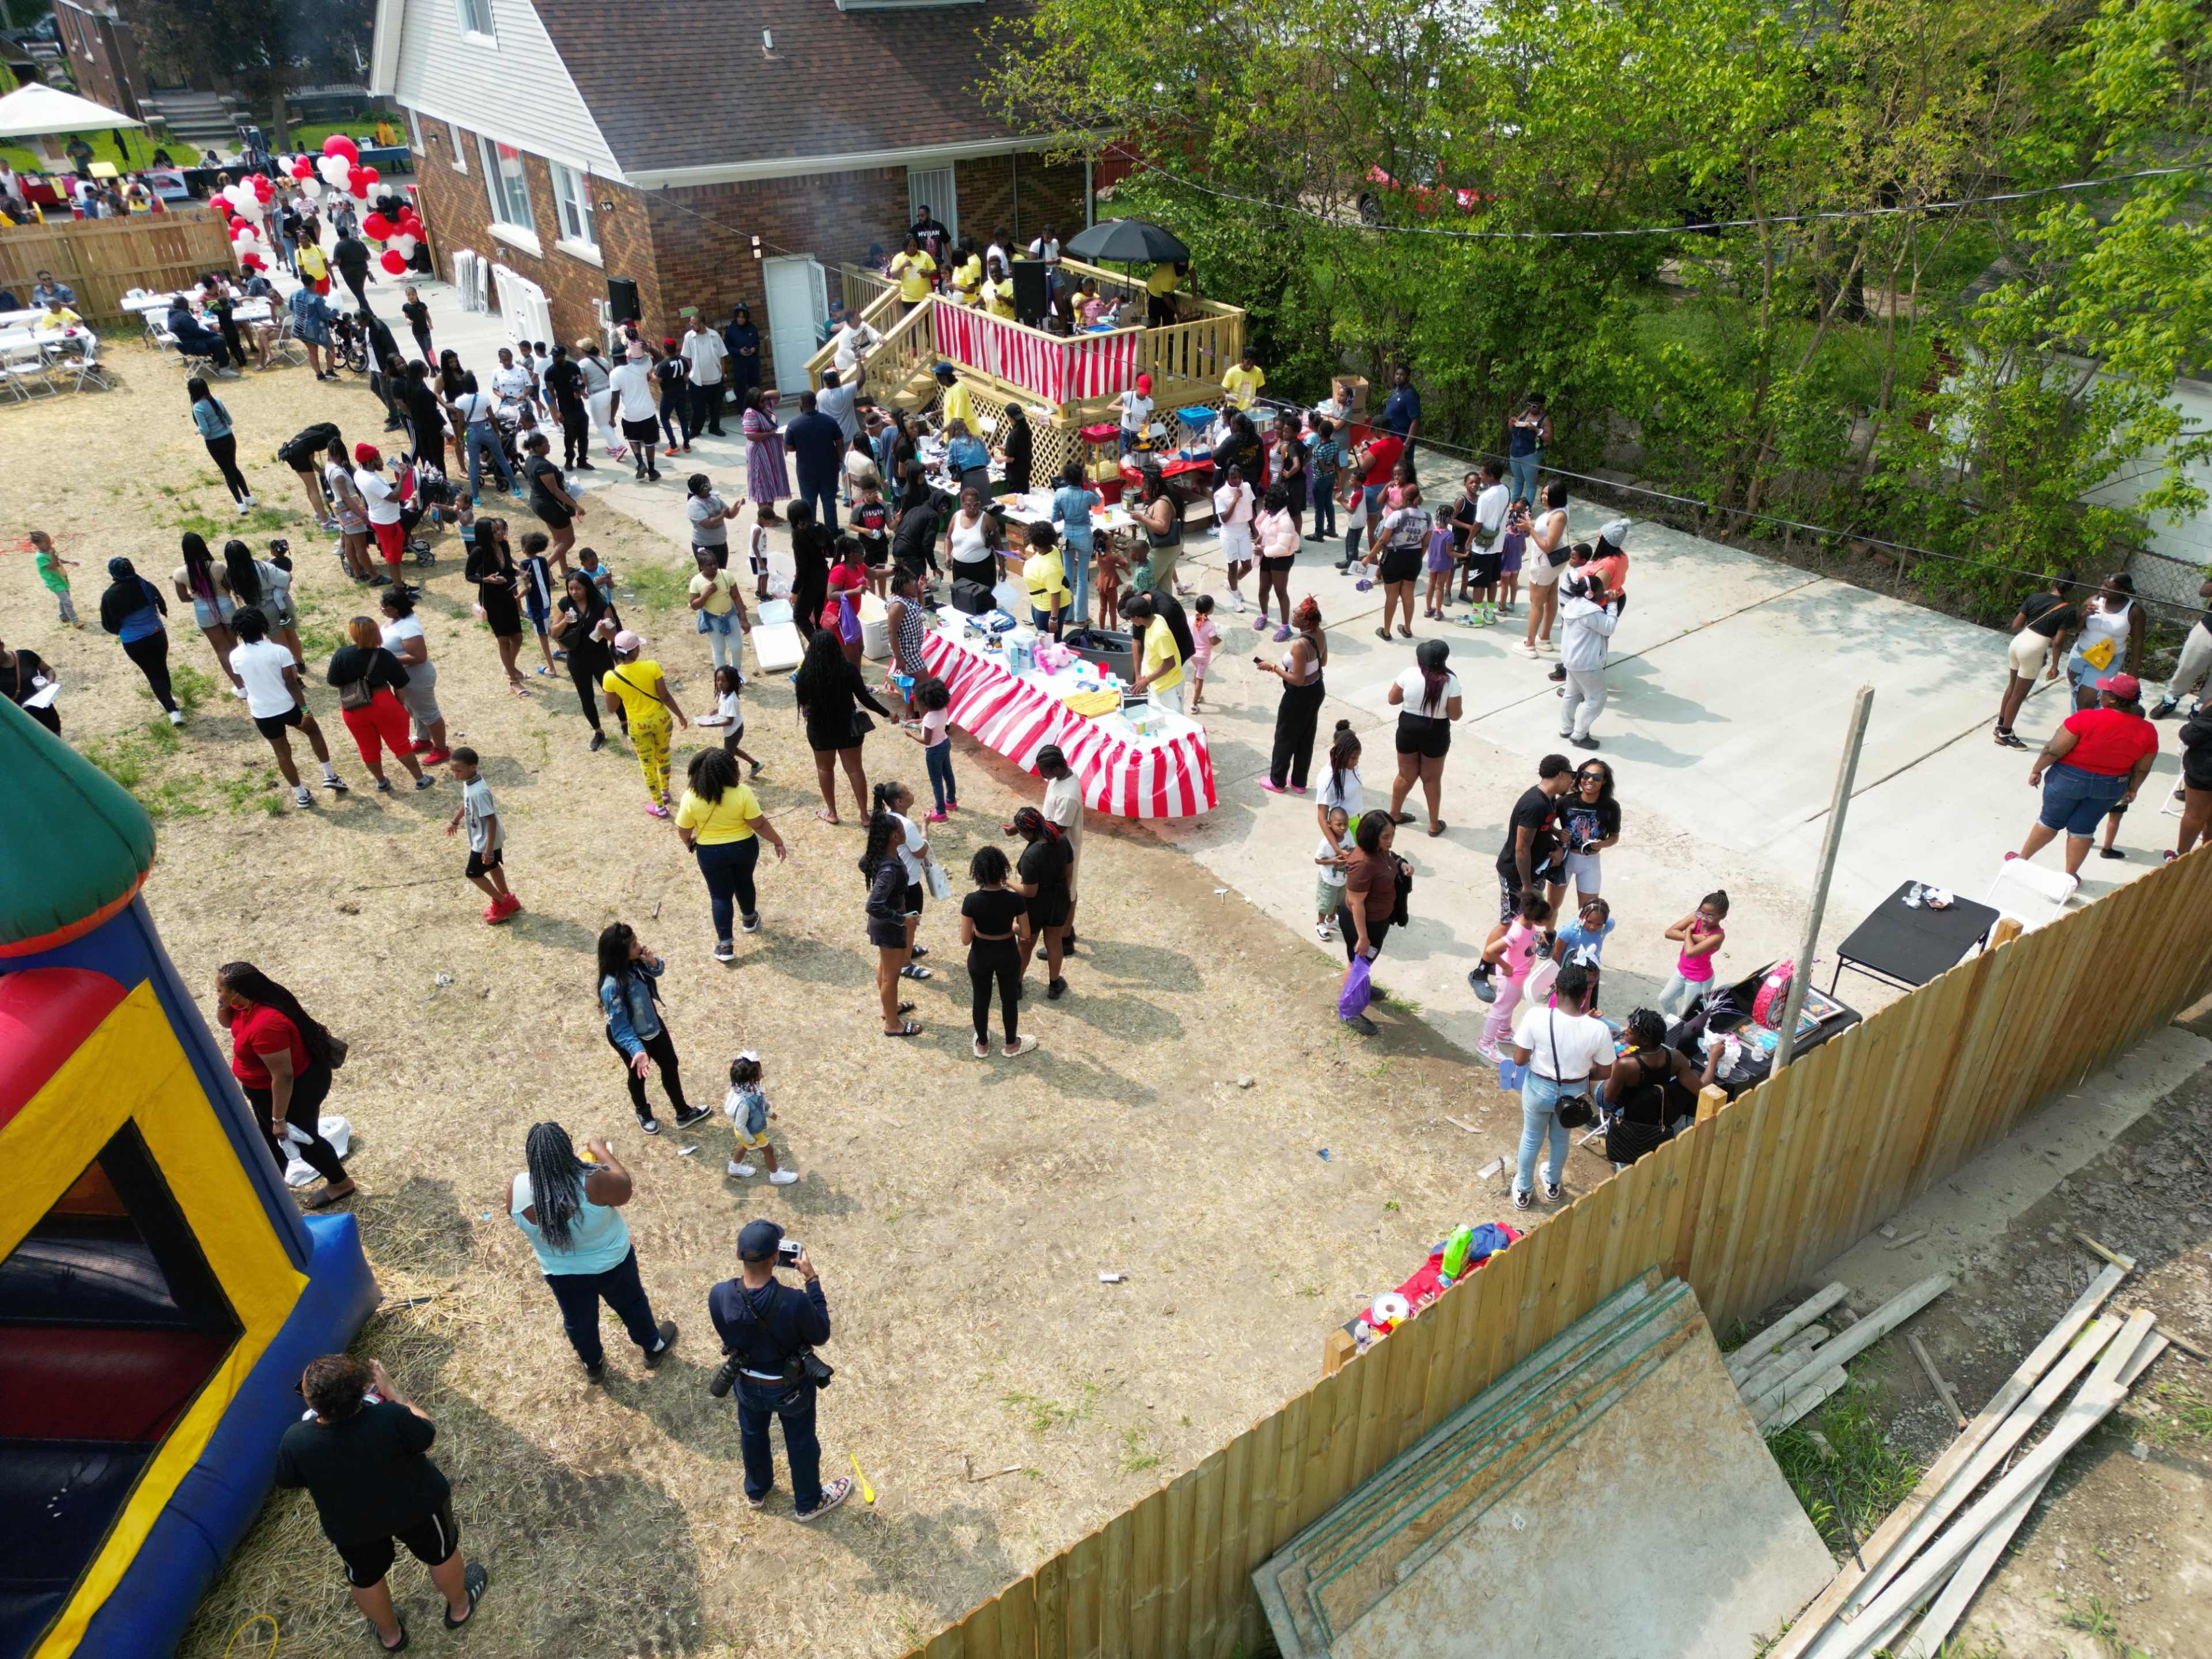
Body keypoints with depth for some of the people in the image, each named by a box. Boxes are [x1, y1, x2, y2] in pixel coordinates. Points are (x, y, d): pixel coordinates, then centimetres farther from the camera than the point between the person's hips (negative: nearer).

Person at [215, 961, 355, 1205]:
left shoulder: (265, 1025, -40)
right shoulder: (252, 1000, -11)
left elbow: (283, 1076, -34)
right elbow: (226, 1022, 11)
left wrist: (279, 1119, -24)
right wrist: (221, 1004, -13)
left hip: (296, 1089, -9)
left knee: (302, 1140, 13)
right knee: (270, 1137, 27)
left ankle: (341, 1183, 34)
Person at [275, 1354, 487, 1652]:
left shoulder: (295, 1441, -33)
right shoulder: (389, 1418, -38)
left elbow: (288, 1482, -10)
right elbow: (429, 1438, -16)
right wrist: (392, 1392, -15)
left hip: (350, 1526, 1)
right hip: (415, 1506, -1)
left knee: (366, 1578, 32)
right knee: (441, 1553, 30)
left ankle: (390, 1634, 56)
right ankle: (460, 1607, 55)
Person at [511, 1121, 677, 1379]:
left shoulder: (517, 1189, -27)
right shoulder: (592, 1182, -38)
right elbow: (625, 1189, -16)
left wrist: (538, 1165, 4)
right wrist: (601, 1150, -7)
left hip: (560, 1273, 3)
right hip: (611, 1263, -2)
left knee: (578, 1321, 30)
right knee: (631, 1305, 27)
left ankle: (593, 1366, 54)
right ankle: (653, 1348, 51)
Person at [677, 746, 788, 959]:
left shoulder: (691, 797, -18)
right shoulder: (742, 792, -22)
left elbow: (683, 830, -6)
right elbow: (759, 824, -17)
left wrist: (689, 843, 14)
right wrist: (778, 842, -4)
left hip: (710, 853, -1)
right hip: (744, 847, 1)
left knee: (720, 895, 12)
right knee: (744, 883, 26)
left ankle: (725, 946, 11)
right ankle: (750, 919, 48)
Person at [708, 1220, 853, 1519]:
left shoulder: (718, 1296, -31)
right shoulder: (795, 1302, -40)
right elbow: (821, 1336, -19)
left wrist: (750, 1268, -12)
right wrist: (812, 1279, -20)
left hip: (747, 1382, 3)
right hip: (791, 1386, -3)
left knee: (753, 1436, 33)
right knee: (801, 1443, 26)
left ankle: (756, 1491, 59)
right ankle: (809, 1503, 50)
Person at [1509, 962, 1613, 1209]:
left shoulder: (1536, 1016, -27)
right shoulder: (1599, 1029, -22)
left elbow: (1519, 1059, -19)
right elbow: (1605, 1073, -10)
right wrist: (1581, 1073, 10)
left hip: (1539, 1089, -1)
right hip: (1574, 1092, 1)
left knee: (1531, 1138, 25)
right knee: (1560, 1138, 29)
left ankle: (1523, 1191, 43)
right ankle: (1552, 1186, 52)